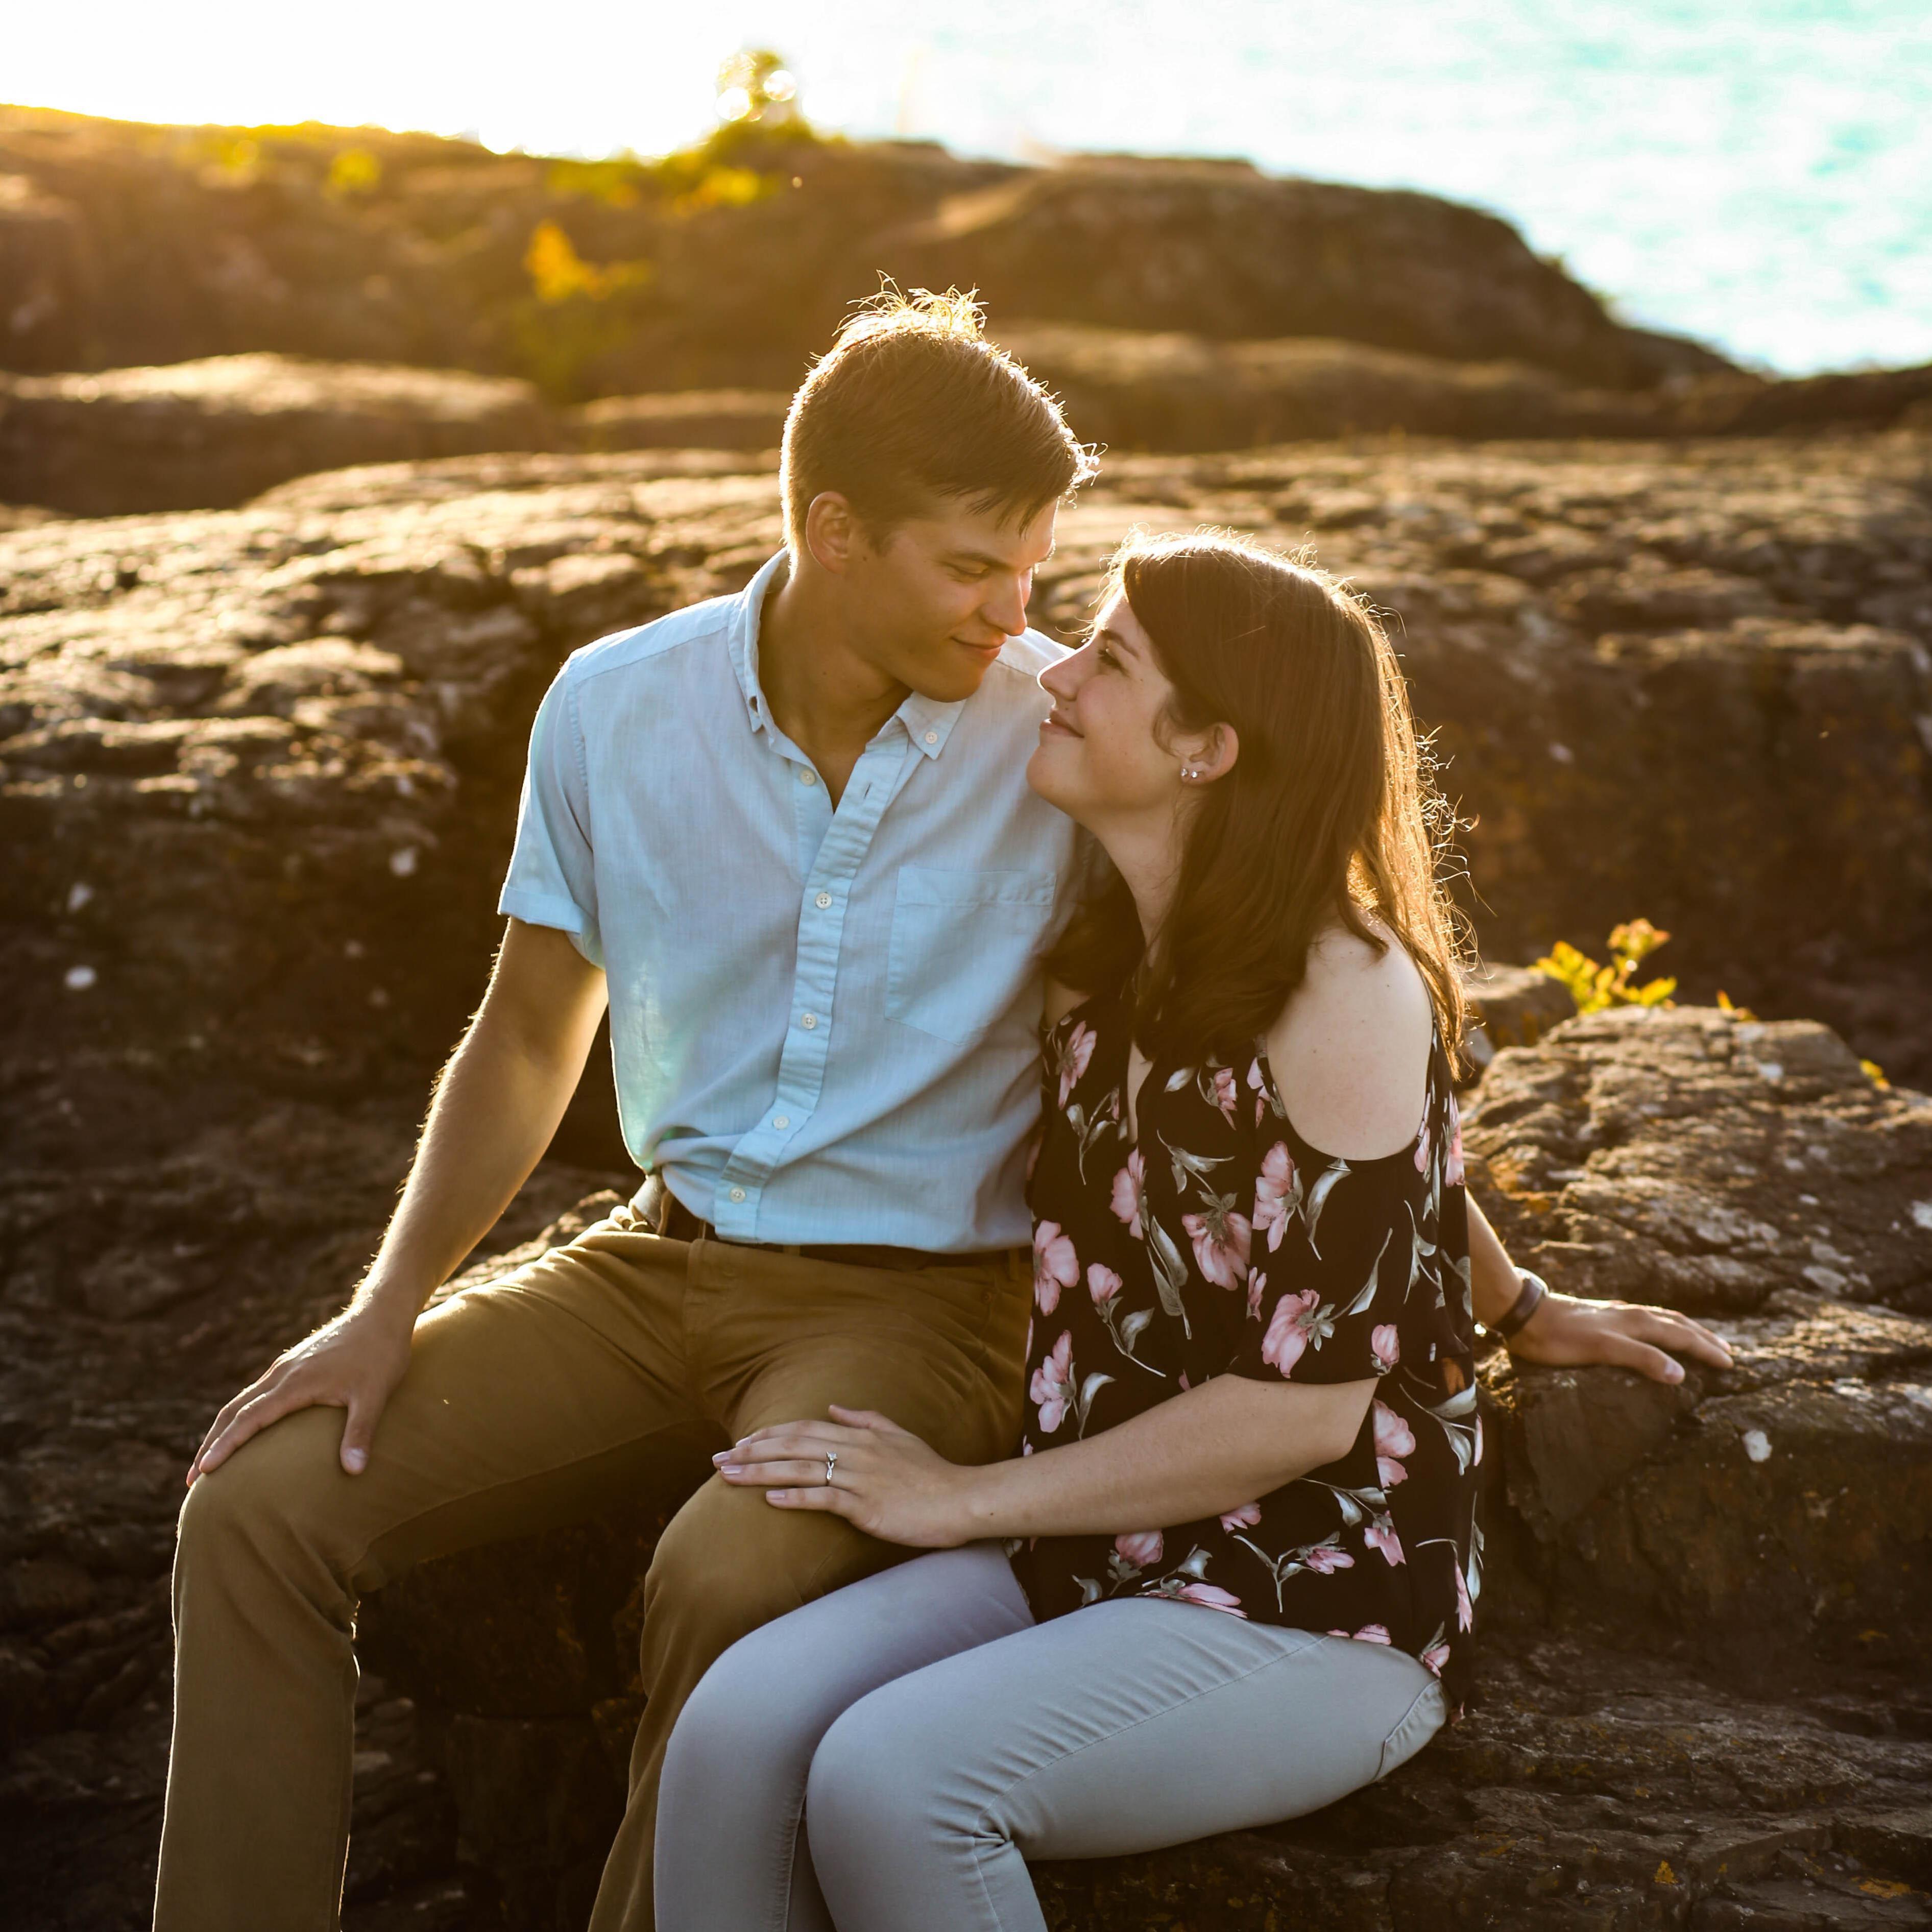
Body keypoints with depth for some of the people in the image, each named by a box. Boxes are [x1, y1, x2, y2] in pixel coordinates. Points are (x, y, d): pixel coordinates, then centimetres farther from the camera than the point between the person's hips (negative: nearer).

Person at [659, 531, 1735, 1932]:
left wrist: (965, 1498, -13)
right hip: (1095, 1558, 7)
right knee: (739, 1731, -20)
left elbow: (1307, 1403, -18)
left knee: (888, 1784, -31)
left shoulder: (1345, 990, -16)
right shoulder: (1117, 962, 8)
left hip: (1320, 1613, -7)